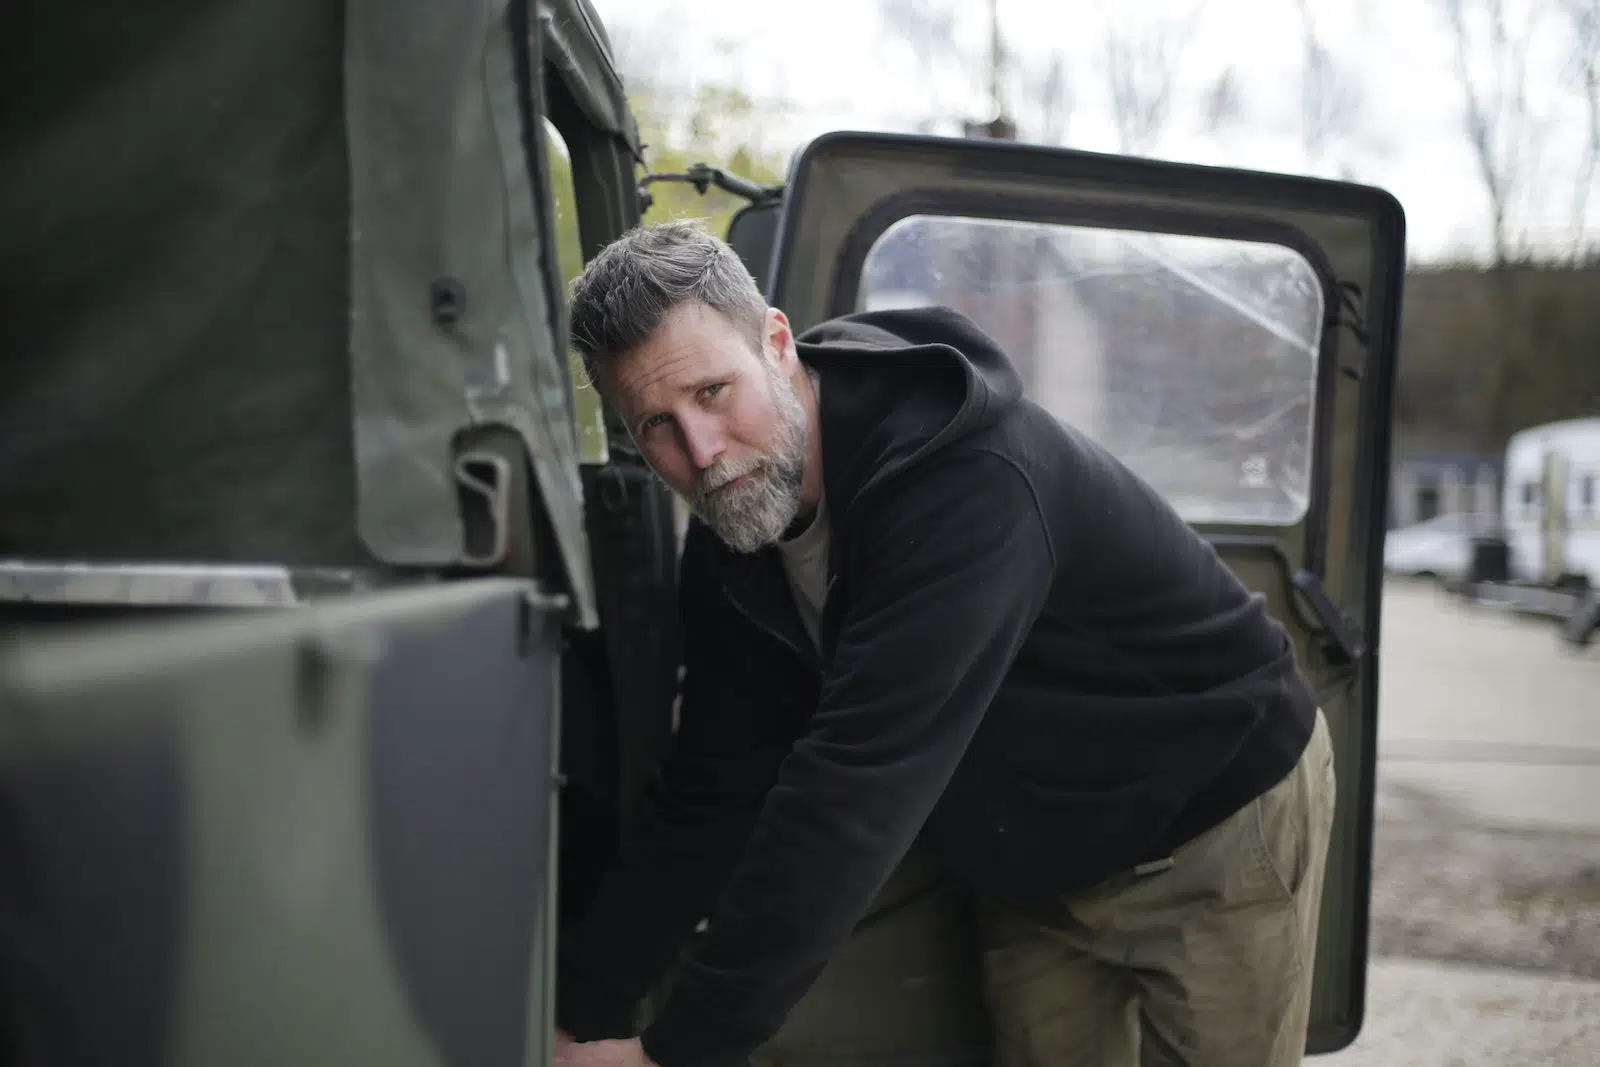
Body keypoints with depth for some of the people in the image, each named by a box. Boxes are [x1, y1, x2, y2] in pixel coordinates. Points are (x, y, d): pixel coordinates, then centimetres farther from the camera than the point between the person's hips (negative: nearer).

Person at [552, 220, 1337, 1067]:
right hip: (1040, 869, 6)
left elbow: (856, 789, -42)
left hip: (1221, 831, -6)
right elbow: (710, 800, -7)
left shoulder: (966, 482, -37)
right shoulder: (729, 543, -10)